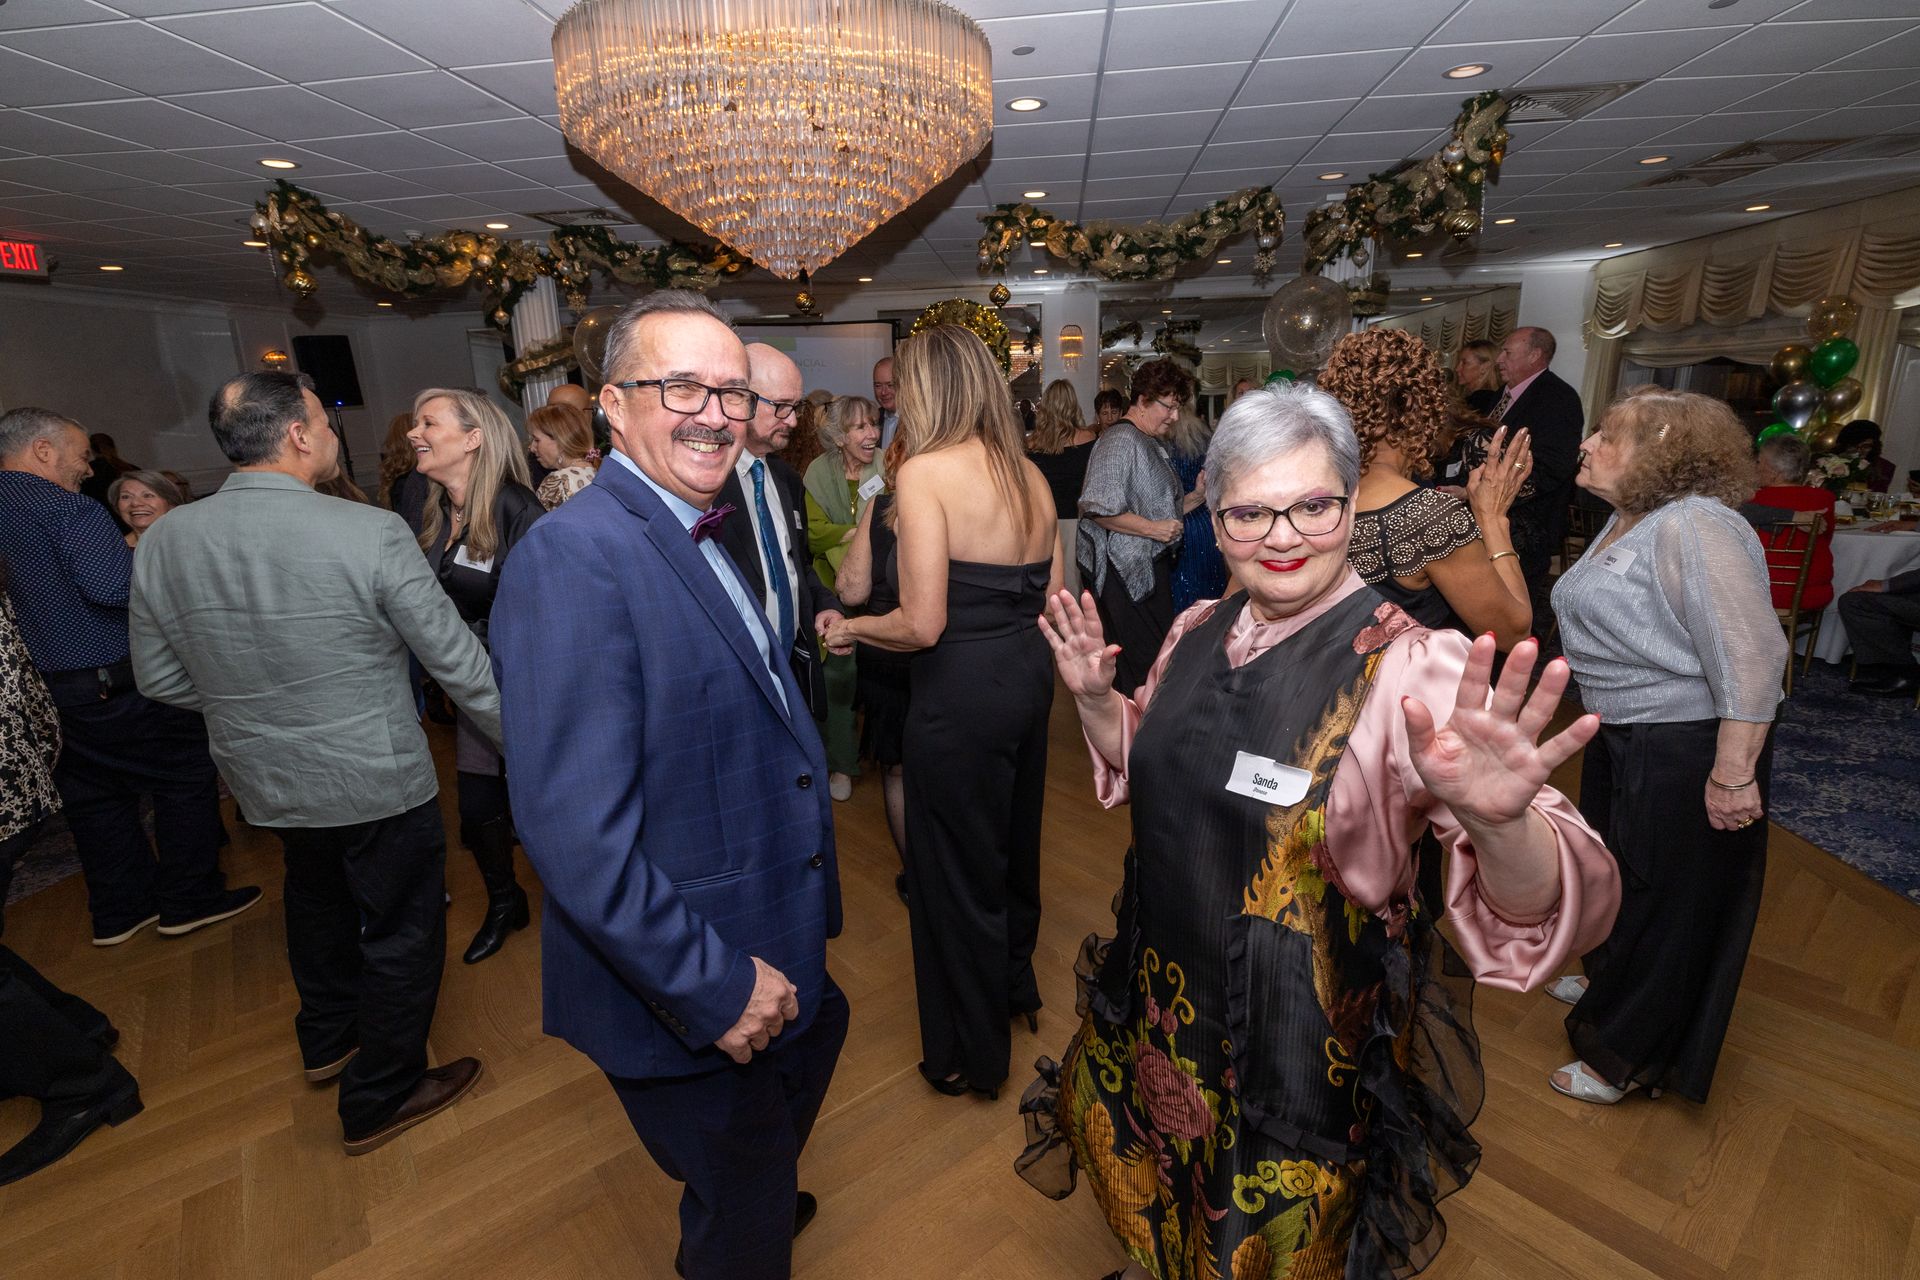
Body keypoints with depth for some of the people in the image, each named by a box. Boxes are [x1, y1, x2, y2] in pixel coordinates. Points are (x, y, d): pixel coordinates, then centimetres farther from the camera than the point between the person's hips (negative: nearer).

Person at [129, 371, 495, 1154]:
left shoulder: (163, 542, -7)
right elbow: (457, 660, -18)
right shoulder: (370, 532, -24)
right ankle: (380, 1099, 31)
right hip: (379, 782, -6)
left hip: (263, 781, 6)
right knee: (400, 930, 14)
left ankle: (327, 1040, 53)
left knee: (318, 899, 31)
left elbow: (161, 679, 3)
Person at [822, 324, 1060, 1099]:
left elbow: (921, 625, -20)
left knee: (959, 870, 12)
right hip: (1028, 677, 8)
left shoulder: (925, 470, -15)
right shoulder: (1029, 473, 6)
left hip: (960, 693, -7)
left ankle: (973, 1056, 34)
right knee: (1014, 844, 26)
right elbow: (1051, 600, 8)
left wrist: (851, 629, -2)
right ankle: (1016, 986, 52)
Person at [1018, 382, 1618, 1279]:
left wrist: (1496, 822, -50)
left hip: (1312, 1038, -5)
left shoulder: (1412, 667, -23)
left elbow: (1539, 913, -29)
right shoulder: (1199, 632, -6)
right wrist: (1094, 699, -9)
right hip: (1166, 1000, 6)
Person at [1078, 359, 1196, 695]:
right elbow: (1097, 508, -21)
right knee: (1144, 665, -8)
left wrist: (1195, 498, 11)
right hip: (1126, 570, -10)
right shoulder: (1120, 440, -12)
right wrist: (1152, 529, -19)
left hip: (1153, 566, 10)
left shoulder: (1154, 443, 21)